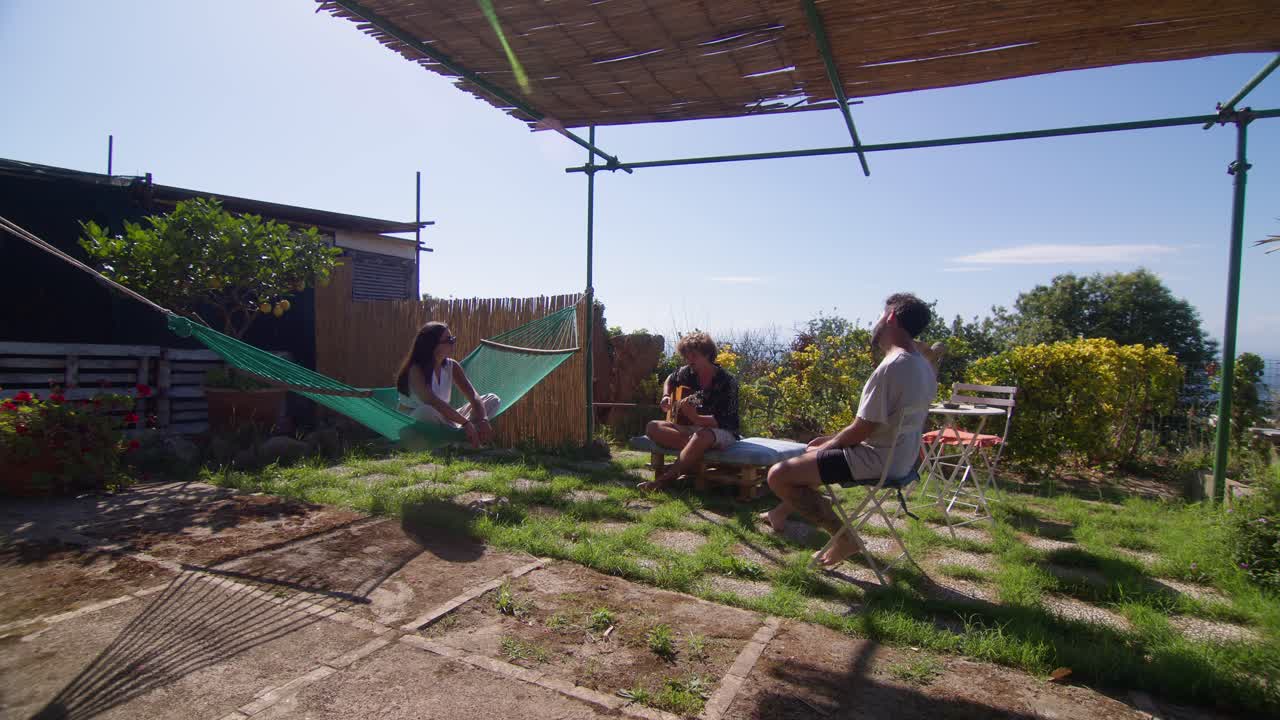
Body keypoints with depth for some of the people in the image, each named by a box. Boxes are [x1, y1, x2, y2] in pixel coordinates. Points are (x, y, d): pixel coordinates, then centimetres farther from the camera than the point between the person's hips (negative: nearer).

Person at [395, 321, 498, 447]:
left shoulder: (452, 366, -1)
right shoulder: (416, 370, -20)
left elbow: (473, 396, -10)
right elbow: (432, 402, -36)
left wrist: (483, 420, -29)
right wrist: (466, 423, -42)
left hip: (442, 420, 6)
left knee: (493, 399, -6)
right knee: (428, 411, -43)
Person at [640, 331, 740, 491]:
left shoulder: (727, 382, -16)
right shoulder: (687, 373, 1)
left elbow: (724, 422, -22)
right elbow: (670, 380, 25)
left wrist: (695, 417, -39)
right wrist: (666, 397, 3)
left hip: (722, 432, -6)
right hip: (691, 428, 6)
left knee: (702, 436, -42)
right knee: (652, 427, -15)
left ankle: (666, 478, -34)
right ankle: (695, 451, -28)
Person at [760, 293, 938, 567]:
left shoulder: (891, 368, -26)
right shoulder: (922, 363, 5)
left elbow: (860, 431, -21)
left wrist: (825, 446, -3)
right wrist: (833, 440, 13)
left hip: (876, 461, -10)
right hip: (902, 457, 10)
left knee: (778, 475, -11)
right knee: (812, 455, 29)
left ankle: (843, 535, -1)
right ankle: (783, 511, 38)